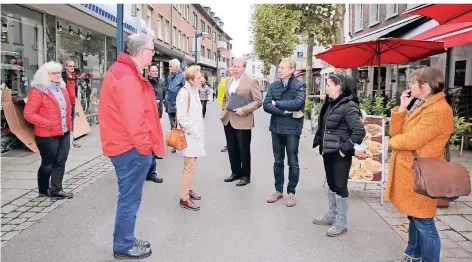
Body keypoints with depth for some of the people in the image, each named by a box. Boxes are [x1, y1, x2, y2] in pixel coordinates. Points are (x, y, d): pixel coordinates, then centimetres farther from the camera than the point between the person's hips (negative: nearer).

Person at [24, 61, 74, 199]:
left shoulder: (62, 88, 12)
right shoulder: (37, 90, -12)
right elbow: (28, 114, -16)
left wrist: (69, 124, 12)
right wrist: (48, 124, -18)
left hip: (64, 132, 7)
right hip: (47, 135, -7)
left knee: (60, 162, 9)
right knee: (48, 163, 7)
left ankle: (56, 190, 18)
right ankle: (43, 190, 26)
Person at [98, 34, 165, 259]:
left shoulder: (123, 71, 14)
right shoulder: (128, 77, -20)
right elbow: (133, 118, -25)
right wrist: (144, 146, -14)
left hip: (127, 145, 11)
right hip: (131, 148, -11)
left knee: (129, 197, 19)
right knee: (130, 199, 2)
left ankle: (126, 240, 33)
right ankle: (123, 247, 17)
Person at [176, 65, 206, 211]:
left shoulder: (195, 91, 10)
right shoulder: (184, 93, -17)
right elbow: (181, 118, -21)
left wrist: (199, 131, 12)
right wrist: (194, 131, -17)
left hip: (196, 134, 9)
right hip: (190, 135, -9)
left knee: (190, 165, 17)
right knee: (190, 167, -5)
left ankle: (187, 190, 31)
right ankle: (184, 199, 4)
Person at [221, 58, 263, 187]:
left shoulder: (251, 81, -8)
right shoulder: (229, 81, 14)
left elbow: (258, 101, -12)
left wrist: (243, 110, -21)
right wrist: (224, 110, 10)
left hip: (242, 121, -6)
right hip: (228, 120, 7)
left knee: (244, 150, 4)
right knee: (232, 149, 14)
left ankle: (246, 175, 17)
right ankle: (235, 172, 29)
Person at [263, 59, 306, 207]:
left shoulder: (299, 85, -6)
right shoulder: (273, 86, 6)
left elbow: (298, 103, -22)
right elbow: (266, 105, -4)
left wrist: (277, 103, -12)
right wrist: (284, 111, -16)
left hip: (292, 129, -4)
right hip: (276, 128, 4)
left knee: (293, 163, 5)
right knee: (278, 161, 13)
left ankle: (291, 192, 18)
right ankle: (278, 190, 26)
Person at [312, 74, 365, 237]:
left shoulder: (349, 106, -17)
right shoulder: (331, 103, 9)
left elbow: (359, 131, -24)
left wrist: (346, 148, -20)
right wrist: (320, 142, 11)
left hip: (340, 154, -8)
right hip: (328, 151, 8)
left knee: (340, 187, 1)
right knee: (331, 184, 18)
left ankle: (341, 223, 13)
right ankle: (331, 215, 33)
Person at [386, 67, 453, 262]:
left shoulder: (438, 110, -20)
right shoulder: (420, 106, 12)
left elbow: (410, 141, -25)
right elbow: (397, 133, 6)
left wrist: (393, 141, -4)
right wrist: (402, 108, -2)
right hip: (409, 172, 10)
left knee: (423, 224, 1)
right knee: (414, 218, 22)